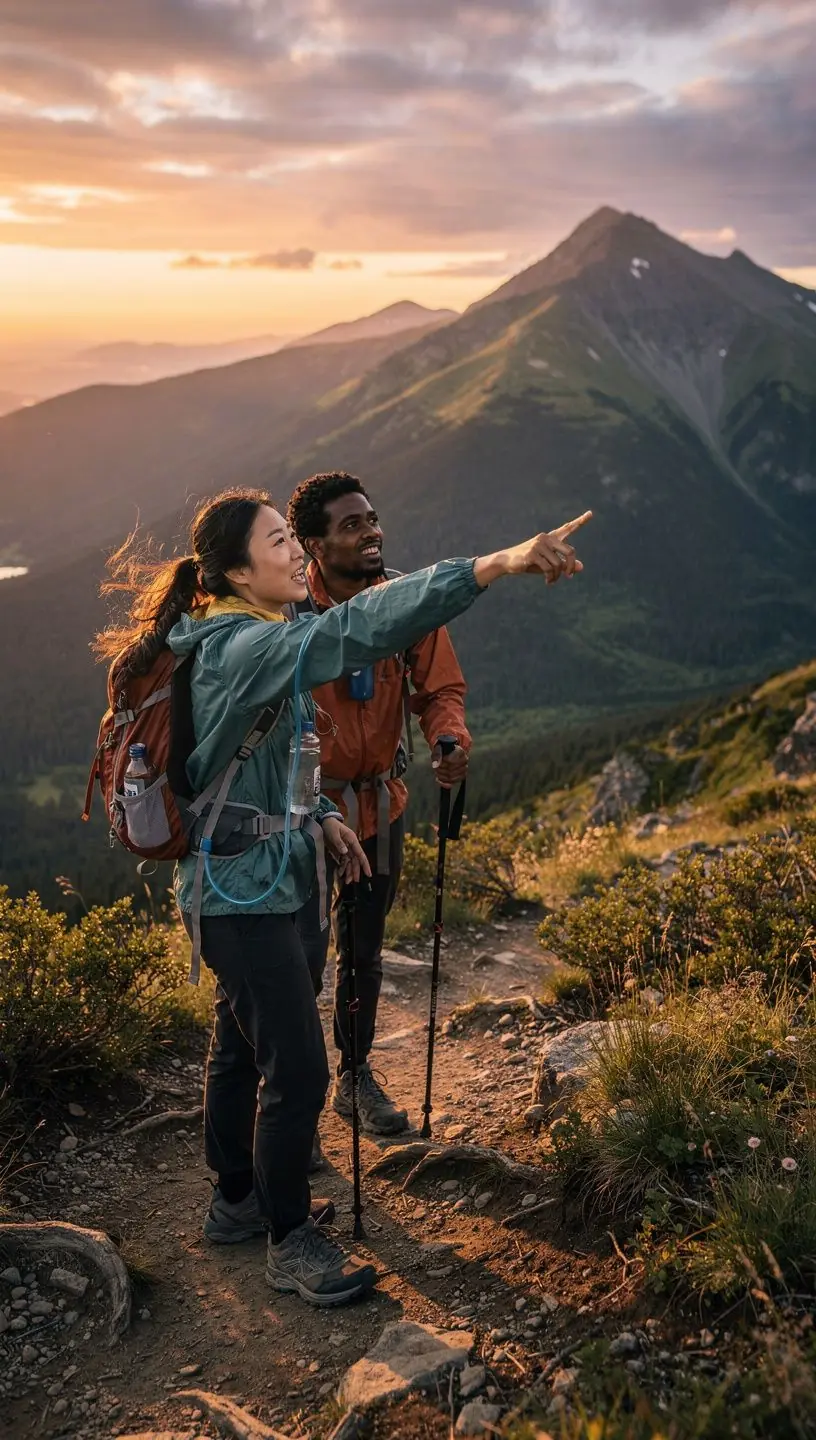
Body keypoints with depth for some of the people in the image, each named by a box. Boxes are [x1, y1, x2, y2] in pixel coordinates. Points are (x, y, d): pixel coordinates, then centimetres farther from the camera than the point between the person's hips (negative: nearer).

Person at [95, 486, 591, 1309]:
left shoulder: (245, 640, 9)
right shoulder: (240, 647, -24)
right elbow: (352, 630, -40)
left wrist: (318, 815, 8)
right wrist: (493, 566, -46)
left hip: (246, 881, 10)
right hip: (243, 892, -10)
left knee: (241, 1048, 22)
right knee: (297, 1071, -3)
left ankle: (237, 1199, 39)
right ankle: (290, 1242, 15)